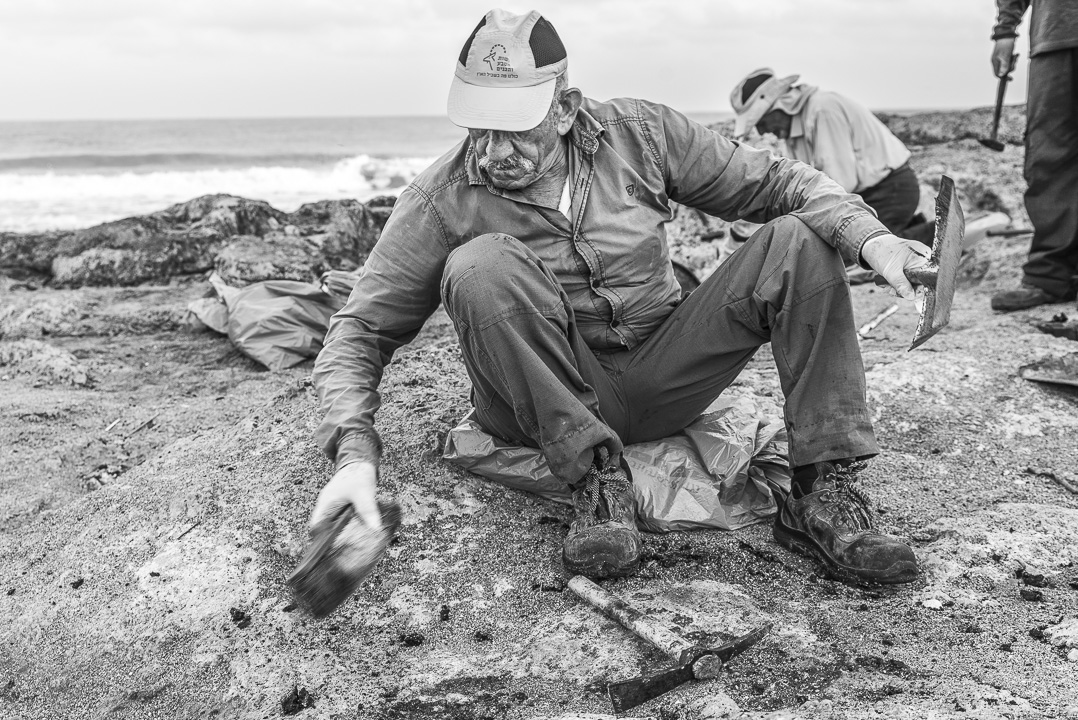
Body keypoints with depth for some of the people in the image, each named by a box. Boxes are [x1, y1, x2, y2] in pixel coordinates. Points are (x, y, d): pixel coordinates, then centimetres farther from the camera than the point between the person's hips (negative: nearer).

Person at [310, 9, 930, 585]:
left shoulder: (640, 133, -4)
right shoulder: (443, 200, -11)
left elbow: (774, 182, 3)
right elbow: (361, 331, -10)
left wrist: (870, 237, -15)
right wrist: (356, 455, -26)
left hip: (662, 381, 3)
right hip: (543, 405, -2)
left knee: (799, 241, -13)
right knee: (481, 264, -30)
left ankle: (824, 494, -18)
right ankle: (597, 480, -24)